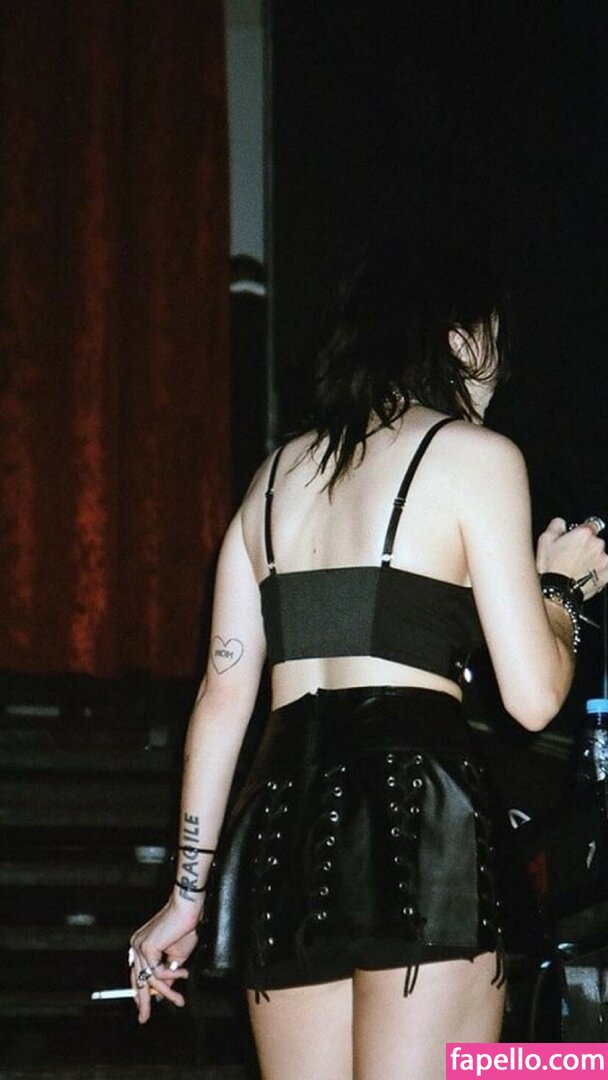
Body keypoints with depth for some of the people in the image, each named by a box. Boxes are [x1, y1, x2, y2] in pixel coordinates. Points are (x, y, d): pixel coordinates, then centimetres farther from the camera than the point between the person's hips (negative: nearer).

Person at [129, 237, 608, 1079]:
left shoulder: (279, 472, 20)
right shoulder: (476, 456, 2)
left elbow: (223, 696, 16)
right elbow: (532, 695, -3)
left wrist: (190, 891, 18)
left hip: (284, 817, 6)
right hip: (417, 811, -6)